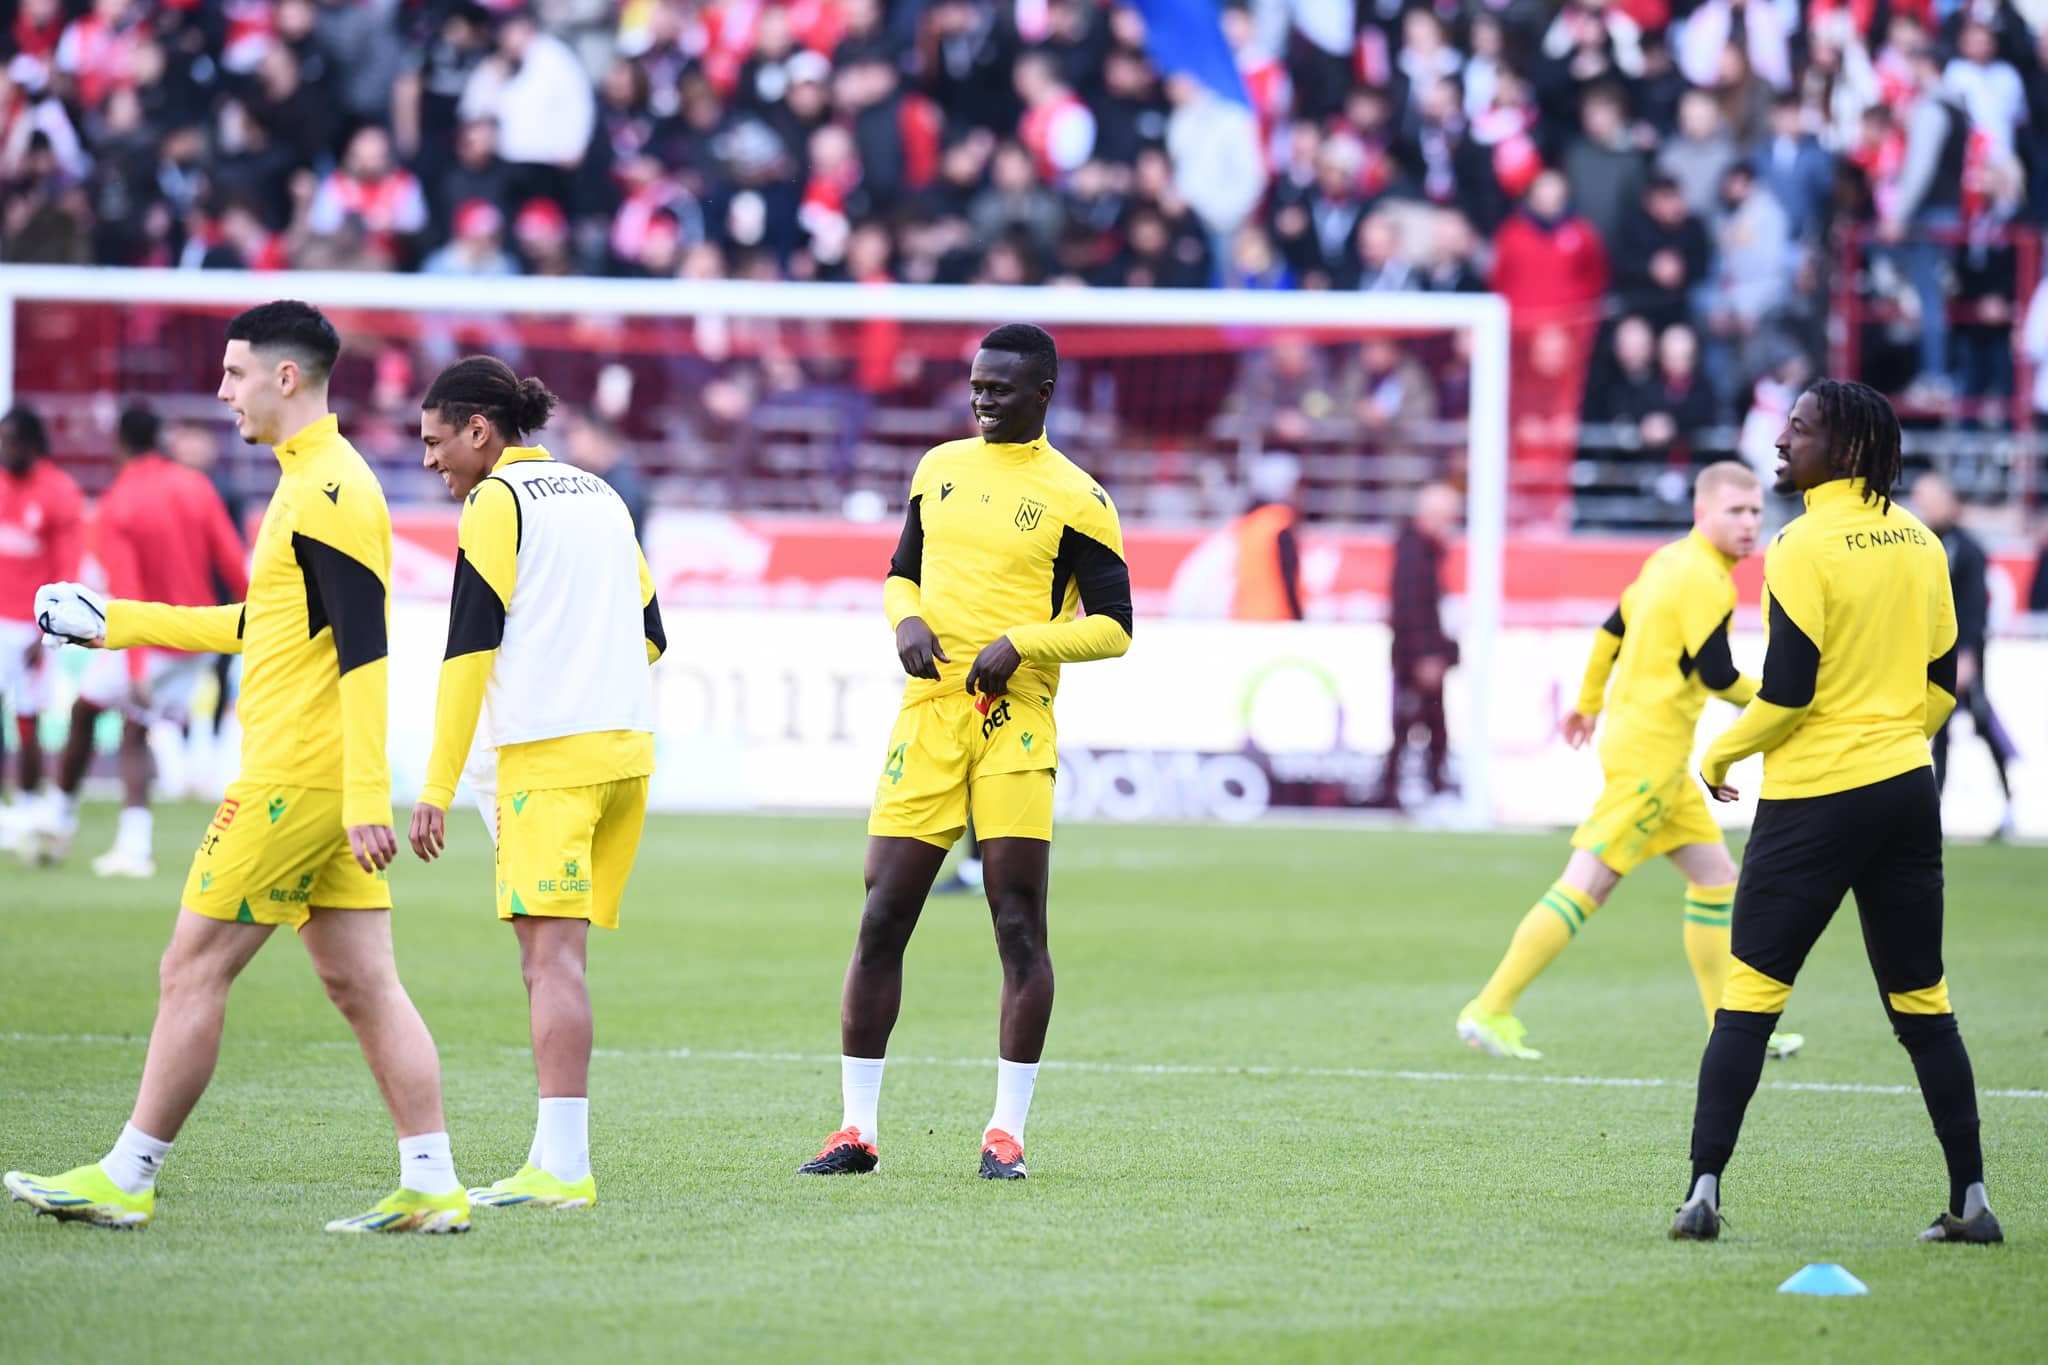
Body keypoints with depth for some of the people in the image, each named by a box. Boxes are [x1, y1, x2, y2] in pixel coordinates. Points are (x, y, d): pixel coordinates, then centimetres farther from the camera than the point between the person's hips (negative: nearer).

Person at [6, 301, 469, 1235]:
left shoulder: (329, 492, -14)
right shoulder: (315, 483, 17)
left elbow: (363, 650, -21)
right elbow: (268, 625, 29)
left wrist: (366, 797, -25)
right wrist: (119, 624, 32)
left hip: (295, 781, -10)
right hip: (332, 788, 10)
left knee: (194, 969, -3)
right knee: (362, 984, 6)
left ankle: (126, 1180, 3)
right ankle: (431, 1186, 1)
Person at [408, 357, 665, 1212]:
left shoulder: (497, 502, -4)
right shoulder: (598, 494, 19)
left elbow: (470, 645, -10)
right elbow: (649, 633, 22)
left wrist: (437, 789, -10)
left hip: (548, 755, -8)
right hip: (628, 745, 8)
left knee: (550, 951, -12)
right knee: (555, 956, 12)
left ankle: (564, 1170, -19)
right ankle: (554, 1156, 11)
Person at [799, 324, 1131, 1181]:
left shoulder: (1074, 498, -1)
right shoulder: (939, 468, 14)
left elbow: (1114, 626, -2)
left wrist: (1022, 642, -16)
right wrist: (906, 619, 2)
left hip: (1015, 721, -4)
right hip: (929, 712, 4)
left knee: (1019, 924, -5)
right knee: (881, 921, 0)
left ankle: (1006, 1131, 3)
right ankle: (856, 1130, 6)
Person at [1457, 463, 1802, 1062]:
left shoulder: (1669, 561, 12)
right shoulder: (1704, 579, -16)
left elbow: (1611, 631, 21)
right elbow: (1717, 675, -18)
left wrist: (1589, 703, 32)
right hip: (1650, 751, -10)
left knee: (1716, 878, 12)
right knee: (1586, 884, -10)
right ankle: (1490, 1010, -9)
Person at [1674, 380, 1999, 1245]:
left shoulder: (1805, 546, -13)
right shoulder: (1917, 542, 8)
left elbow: (1788, 688, -16)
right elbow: (1943, 679, 13)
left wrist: (1719, 756, -1)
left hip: (1814, 802, -6)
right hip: (1907, 793, 6)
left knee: (1748, 999, -1)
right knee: (1923, 1005, 11)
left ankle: (1703, 1192, -8)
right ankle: (1971, 1202, 9)